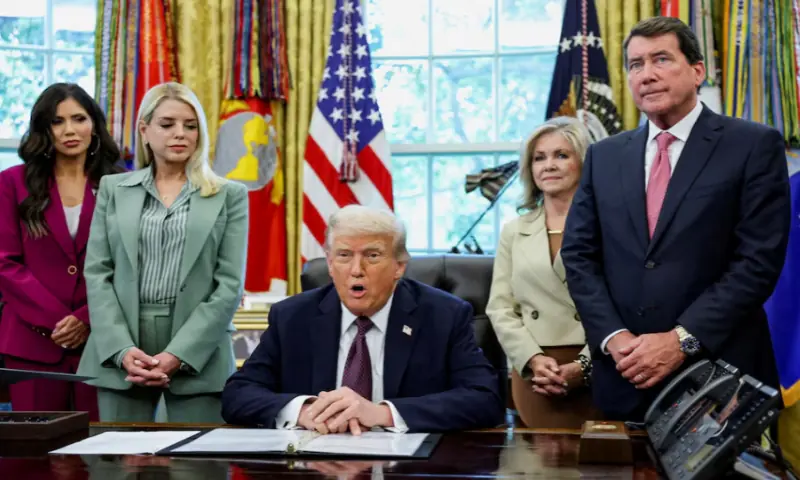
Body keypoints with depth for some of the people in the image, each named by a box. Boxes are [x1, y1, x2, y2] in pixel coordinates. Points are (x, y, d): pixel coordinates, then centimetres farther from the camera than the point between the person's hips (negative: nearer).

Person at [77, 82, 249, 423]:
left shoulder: (229, 195, 7)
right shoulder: (113, 189, 12)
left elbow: (230, 285, -1)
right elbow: (97, 273, 5)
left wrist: (178, 354, -11)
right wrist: (122, 349, -10)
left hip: (197, 354, -1)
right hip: (122, 350, 1)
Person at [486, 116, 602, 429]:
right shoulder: (514, 232, 16)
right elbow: (500, 308, 9)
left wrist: (584, 366, -14)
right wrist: (534, 359, -6)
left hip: (597, 374, -3)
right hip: (534, 376, 3)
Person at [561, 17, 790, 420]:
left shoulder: (754, 145, -2)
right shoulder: (604, 157, 11)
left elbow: (759, 259, -10)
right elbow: (579, 255, 7)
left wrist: (682, 339, -15)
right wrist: (613, 336, -8)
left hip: (719, 375, -3)